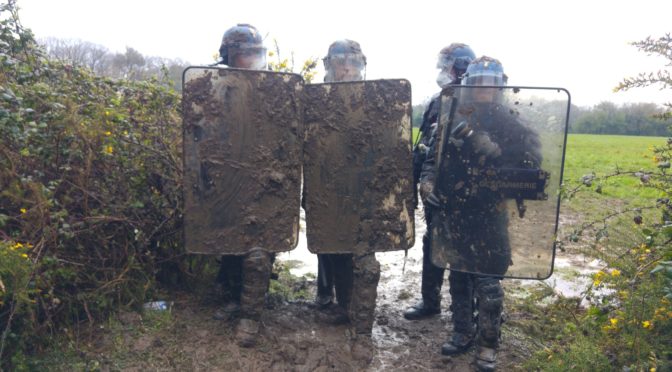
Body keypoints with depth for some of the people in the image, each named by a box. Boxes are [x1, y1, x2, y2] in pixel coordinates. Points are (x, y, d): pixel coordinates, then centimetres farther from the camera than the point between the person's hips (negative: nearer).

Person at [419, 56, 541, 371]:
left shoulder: (508, 122, -2)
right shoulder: (452, 120, 7)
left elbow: (529, 159, -9)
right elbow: (433, 157, 12)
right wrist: (426, 181, -5)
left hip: (489, 216, -4)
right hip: (453, 214, 4)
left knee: (487, 283, 1)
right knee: (458, 277, 15)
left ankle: (488, 344, 18)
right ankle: (463, 333, 32)